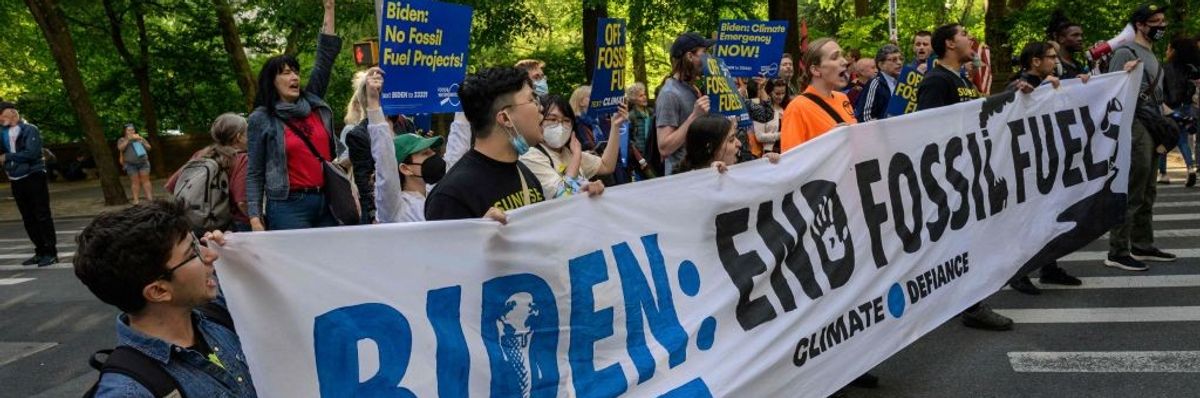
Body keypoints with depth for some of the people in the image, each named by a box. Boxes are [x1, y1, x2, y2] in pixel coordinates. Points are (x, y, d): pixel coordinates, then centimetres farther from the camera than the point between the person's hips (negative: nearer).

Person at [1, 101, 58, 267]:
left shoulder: (30, 130, -6)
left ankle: (51, 252, -1)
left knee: (42, 216, -4)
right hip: (15, 181, 6)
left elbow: (31, 153, -17)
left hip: (34, 178, -6)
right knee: (28, 219, 9)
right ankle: (40, 252, 15)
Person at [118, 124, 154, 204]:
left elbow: (148, 148, 12)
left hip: (143, 162, 2)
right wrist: (128, 140, -12)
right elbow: (120, 148, -9)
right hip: (131, 164, -2)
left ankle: (149, 197, -4)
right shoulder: (122, 140, 10)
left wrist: (141, 140, -1)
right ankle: (135, 199, -5)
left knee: (145, 180, -2)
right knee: (135, 181, -6)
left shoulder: (139, 138, 18)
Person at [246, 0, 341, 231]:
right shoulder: (261, 119, 1)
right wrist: (255, 217, -7)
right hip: (289, 206, -4)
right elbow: (255, 173, 1)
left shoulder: (314, 103, 11)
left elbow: (325, 56, 13)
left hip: (328, 200, 4)